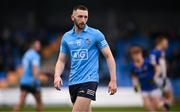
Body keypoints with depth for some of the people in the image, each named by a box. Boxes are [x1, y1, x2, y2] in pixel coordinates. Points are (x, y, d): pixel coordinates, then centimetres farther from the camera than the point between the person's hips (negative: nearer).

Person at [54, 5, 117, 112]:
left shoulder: (96, 34, -3)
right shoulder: (66, 37, 9)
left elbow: (109, 56, -1)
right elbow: (61, 61, 14)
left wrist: (113, 80, -8)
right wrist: (57, 76, -7)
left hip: (89, 80, -5)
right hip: (73, 82, 5)